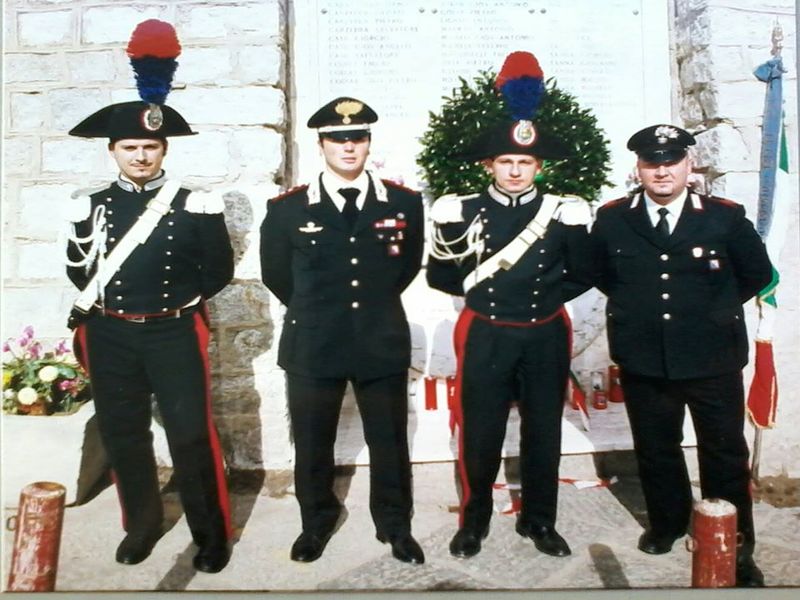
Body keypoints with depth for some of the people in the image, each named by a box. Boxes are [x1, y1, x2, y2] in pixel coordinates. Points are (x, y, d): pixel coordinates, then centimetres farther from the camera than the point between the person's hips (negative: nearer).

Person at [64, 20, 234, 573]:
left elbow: (219, 271, 1)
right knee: (122, 435, 12)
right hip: (109, 336, 4)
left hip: (175, 333, -3)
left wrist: (177, 298, -5)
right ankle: (142, 523, 32)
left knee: (192, 435, 0)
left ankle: (212, 533, 17)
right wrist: (104, 302, 3)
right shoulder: (91, 208, 6)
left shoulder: (197, 206, -2)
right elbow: (79, 269, 16)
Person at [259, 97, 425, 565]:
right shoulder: (287, 208, -4)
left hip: (383, 343, 1)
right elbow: (276, 275, 9)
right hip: (313, 345, 0)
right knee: (312, 444, 14)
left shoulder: (404, 202, -1)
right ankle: (317, 522, 38)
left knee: (390, 443, 13)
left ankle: (396, 525, 34)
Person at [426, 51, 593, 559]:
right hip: (485, 336, -1)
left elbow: (582, 276, 8)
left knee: (543, 431, 11)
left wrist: (545, 296, -3)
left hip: (546, 337, 1)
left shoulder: (565, 214, 0)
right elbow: (439, 276, 3)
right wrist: (477, 288, -5)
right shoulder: (461, 212, -1)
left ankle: (539, 521, 30)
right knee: (479, 432, 6)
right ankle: (474, 519, 26)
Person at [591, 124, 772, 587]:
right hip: (644, 361, 1)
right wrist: (636, 306, 8)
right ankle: (666, 524, 39)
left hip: (713, 359, -1)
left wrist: (715, 308, 5)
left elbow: (757, 274, 8)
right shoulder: (612, 219, -2)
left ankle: (737, 549, 29)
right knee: (656, 450, 17)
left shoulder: (726, 217, -5)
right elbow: (601, 275, 14)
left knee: (726, 455, 11)